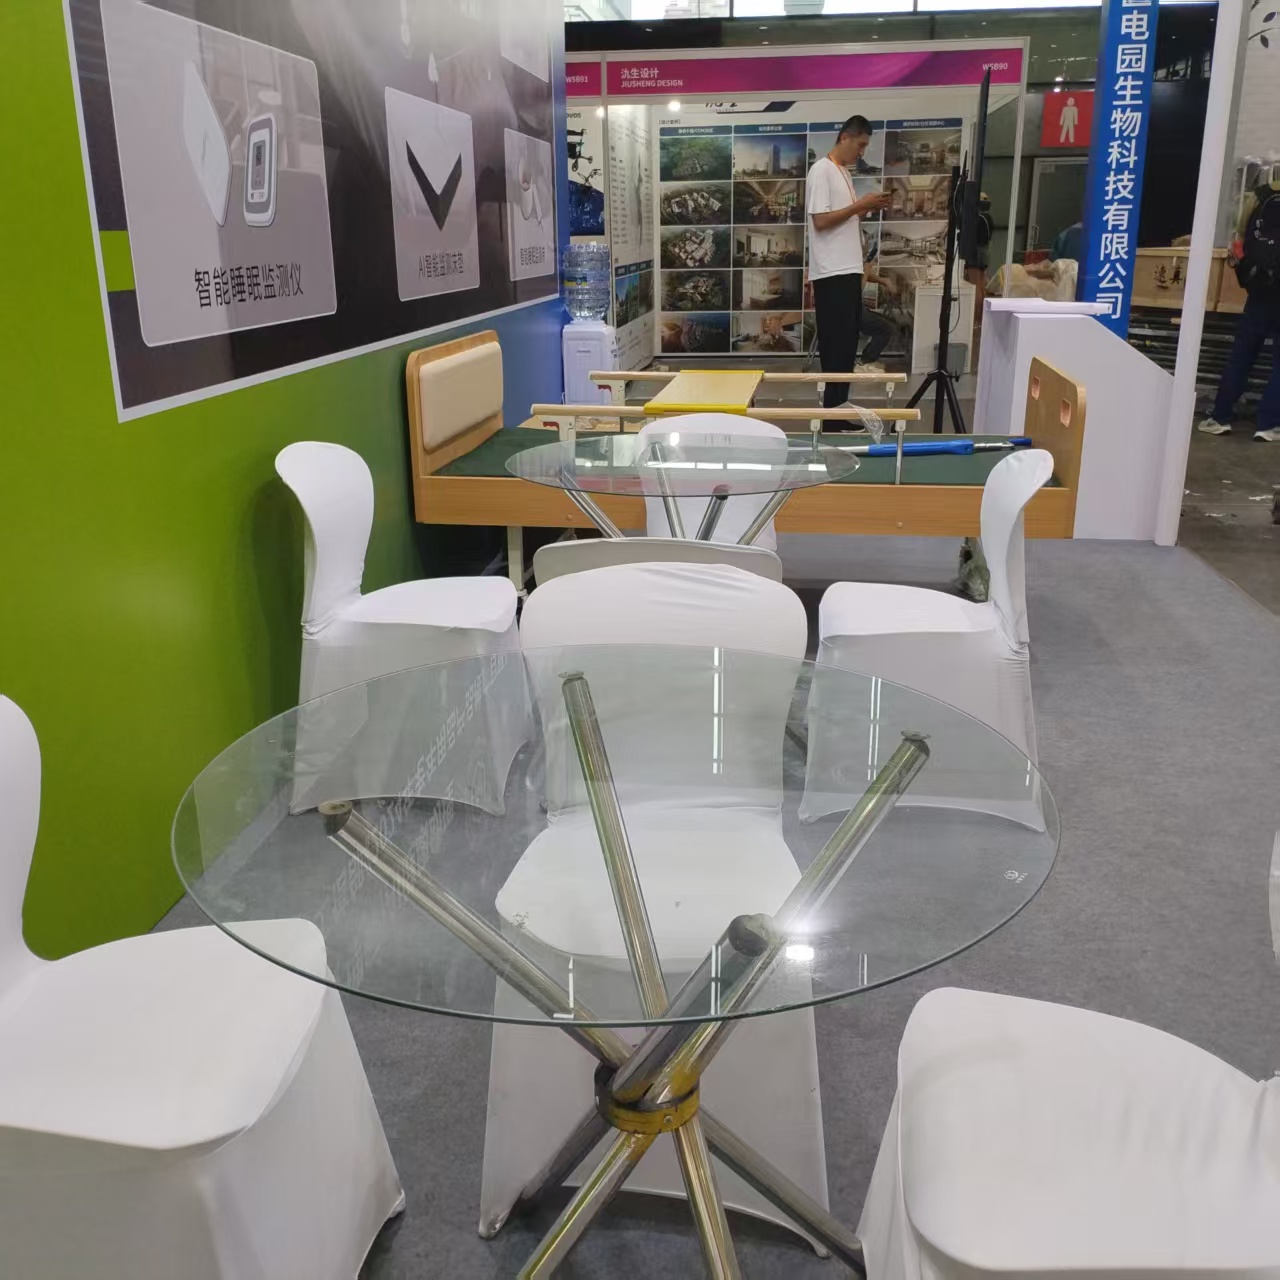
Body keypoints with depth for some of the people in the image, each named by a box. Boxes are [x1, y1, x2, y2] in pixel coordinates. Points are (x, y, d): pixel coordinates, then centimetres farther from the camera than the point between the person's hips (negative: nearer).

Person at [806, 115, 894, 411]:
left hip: (849, 269, 9)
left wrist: (869, 208, 6)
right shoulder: (822, 170, -10)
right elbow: (821, 220, -18)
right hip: (831, 272, -9)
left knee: (847, 343, 10)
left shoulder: (844, 172, 18)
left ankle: (838, 409, 15)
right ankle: (832, 412, -3)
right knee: (836, 344, -8)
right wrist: (861, 204, -14)